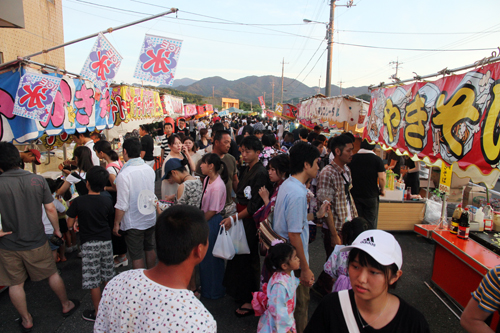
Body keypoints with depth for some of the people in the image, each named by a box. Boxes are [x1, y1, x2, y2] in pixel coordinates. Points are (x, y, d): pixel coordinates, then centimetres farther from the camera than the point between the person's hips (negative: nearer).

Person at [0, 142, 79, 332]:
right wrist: (57, 230, 7)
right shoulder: (37, 180, -11)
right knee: (52, 274, 18)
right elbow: (51, 209, -6)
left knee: (15, 284, 18)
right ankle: (66, 306, 36)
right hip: (36, 242, 1)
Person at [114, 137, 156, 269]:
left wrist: (116, 224, -6)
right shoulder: (150, 170, -3)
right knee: (150, 249, 22)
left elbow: (122, 205, -20)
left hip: (133, 223, -6)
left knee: (136, 256, 8)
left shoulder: (124, 175, -22)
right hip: (150, 219, 6)